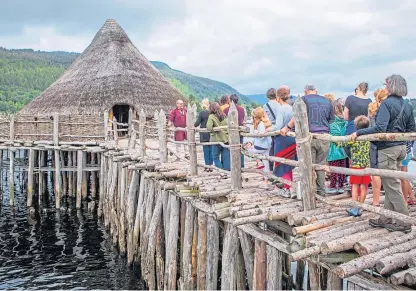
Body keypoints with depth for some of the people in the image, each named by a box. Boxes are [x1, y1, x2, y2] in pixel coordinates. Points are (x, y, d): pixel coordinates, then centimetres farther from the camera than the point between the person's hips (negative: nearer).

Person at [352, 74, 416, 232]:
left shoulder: (387, 103, -15)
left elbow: (380, 128, -26)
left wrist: (358, 133, -22)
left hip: (388, 148, -8)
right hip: (401, 147, 8)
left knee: (392, 185, 1)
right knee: (390, 183, 14)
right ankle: (387, 218, 21)